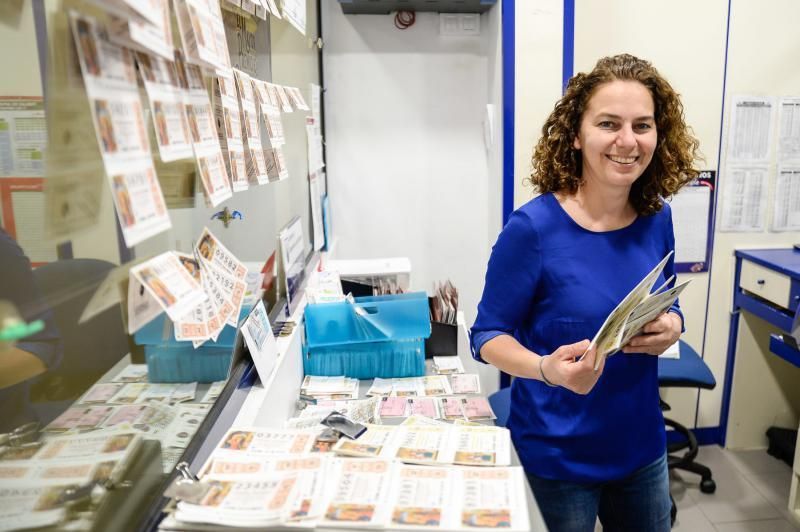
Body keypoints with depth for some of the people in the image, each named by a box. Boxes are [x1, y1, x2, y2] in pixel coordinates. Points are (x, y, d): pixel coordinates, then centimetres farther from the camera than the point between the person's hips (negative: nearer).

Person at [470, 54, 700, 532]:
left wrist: (671, 327, -14)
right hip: (558, 456, -5)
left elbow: (667, 305, 9)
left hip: (642, 447, 5)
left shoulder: (657, 219, -5)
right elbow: (489, 335, -14)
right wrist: (547, 368, -33)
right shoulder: (534, 227, -22)